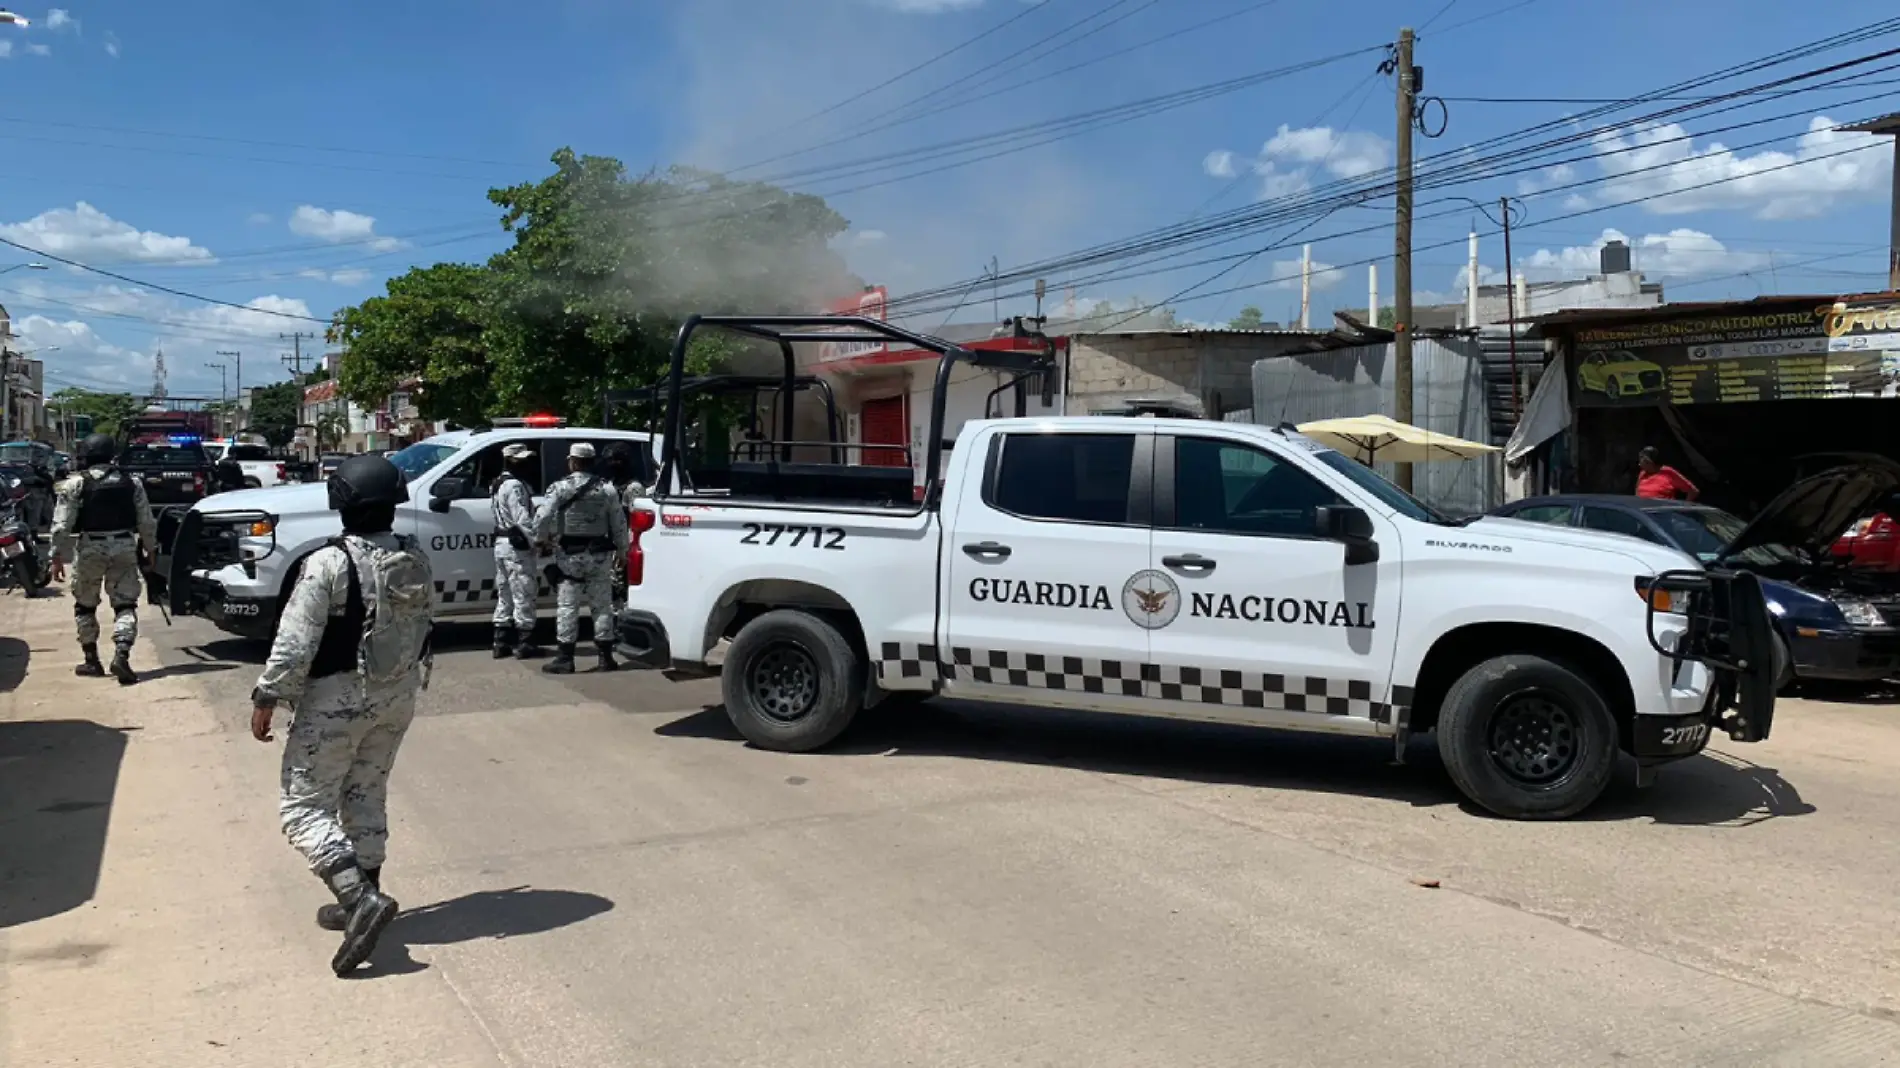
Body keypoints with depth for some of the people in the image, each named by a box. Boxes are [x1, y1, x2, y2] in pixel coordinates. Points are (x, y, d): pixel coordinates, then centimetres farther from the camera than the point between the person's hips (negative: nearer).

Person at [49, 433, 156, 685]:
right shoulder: (131, 482, 6)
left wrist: (57, 557, -2)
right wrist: (149, 549, 17)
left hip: (90, 549, -2)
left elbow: (61, 526, -8)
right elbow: (147, 522, 6)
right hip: (125, 548, 2)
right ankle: (121, 656, -16)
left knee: (85, 606, 15)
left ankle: (91, 660, 21)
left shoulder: (75, 485, -4)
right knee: (125, 605, 3)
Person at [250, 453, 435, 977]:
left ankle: (360, 898, -13)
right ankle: (362, 901, 26)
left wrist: (266, 699, -8)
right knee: (367, 797, 20)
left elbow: (294, 643, -19)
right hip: (397, 700, 6)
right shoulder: (417, 561, -1)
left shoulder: (328, 565, -19)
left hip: (336, 701, -6)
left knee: (304, 806, 3)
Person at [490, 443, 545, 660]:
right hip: (517, 546, -10)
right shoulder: (515, 486, -17)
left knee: (505, 596, 14)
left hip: (502, 544, 11)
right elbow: (522, 520, -23)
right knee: (523, 596, -4)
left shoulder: (501, 484, 16)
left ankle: (502, 642, 17)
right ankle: (524, 644, 0)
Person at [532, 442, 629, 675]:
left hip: (570, 555, -2)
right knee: (601, 606, 8)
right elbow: (619, 525, 2)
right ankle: (606, 657, 12)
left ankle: (565, 658, 3)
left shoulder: (560, 488, -7)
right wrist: (622, 551, 14)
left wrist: (541, 539, 10)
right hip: (599, 556, 2)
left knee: (567, 607, 3)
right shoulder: (606, 490, 1)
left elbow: (541, 520, -10)